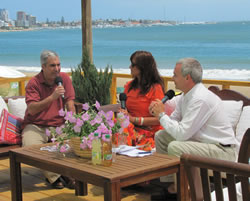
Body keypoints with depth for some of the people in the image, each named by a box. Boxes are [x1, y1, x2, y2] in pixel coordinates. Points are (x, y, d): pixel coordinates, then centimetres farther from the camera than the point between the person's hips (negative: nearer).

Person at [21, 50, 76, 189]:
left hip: (58, 125, 2)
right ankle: (54, 177, -15)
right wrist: (53, 97, -28)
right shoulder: (34, 83, -7)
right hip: (36, 126, -2)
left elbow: (70, 106, 0)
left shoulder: (64, 78, 2)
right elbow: (31, 110, -19)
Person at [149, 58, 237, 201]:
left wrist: (162, 114, -13)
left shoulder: (200, 99, -25)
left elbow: (181, 134, -26)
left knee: (175, 147, -29)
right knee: (160, 136, 7)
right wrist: (158, 112, -6)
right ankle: (171, 187, 9)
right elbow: (174, 121, 14)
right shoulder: (186, 95, 5)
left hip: (223, 150, -10)